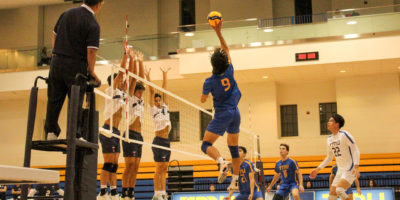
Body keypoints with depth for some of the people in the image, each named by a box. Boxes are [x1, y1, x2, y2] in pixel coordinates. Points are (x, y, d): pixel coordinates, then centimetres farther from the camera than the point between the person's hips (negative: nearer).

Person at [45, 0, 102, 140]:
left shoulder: (66, 13, 10)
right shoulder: (93, 25, -10)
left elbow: (55, 35, 15)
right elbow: (91, 51, -15)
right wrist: (91, 71, -4)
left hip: (56, 62, 5)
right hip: (76, 66, -5)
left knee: (54, 99, 10)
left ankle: (51, 131, 12)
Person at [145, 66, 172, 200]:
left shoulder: (165, 107, 15)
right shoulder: (153, 109, 1)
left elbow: (164, 89, 16)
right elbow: (151, 91, -5)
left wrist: (164, 74, 17)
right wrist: (148, 76, -9)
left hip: (166, 141, 6)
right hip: (159, 140, -6)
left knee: (164, 169, 7)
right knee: (159, 168, -8)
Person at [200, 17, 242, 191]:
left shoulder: (210, 82, -12)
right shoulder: (229, 71, -3)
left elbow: (203, 100, 5)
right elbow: (226, 49, 9)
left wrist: (205, 92, 24)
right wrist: (218, 32, 8)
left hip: (222, 115, -5)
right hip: (235, 113, 6)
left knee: (206, 145, -4)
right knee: (234, 148, 12)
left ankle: (222, 162, -32)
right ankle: (235, 180, 13)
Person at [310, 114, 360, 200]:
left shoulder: (344, 135, -11)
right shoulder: (329, 139, 12)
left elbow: (356, 151, -14)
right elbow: (329, 157, 22)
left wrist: (356, 167, -26)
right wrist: (318, 169, 16)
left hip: (350, 170, -8)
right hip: (340, 170, 8)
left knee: (339, 190, -28)